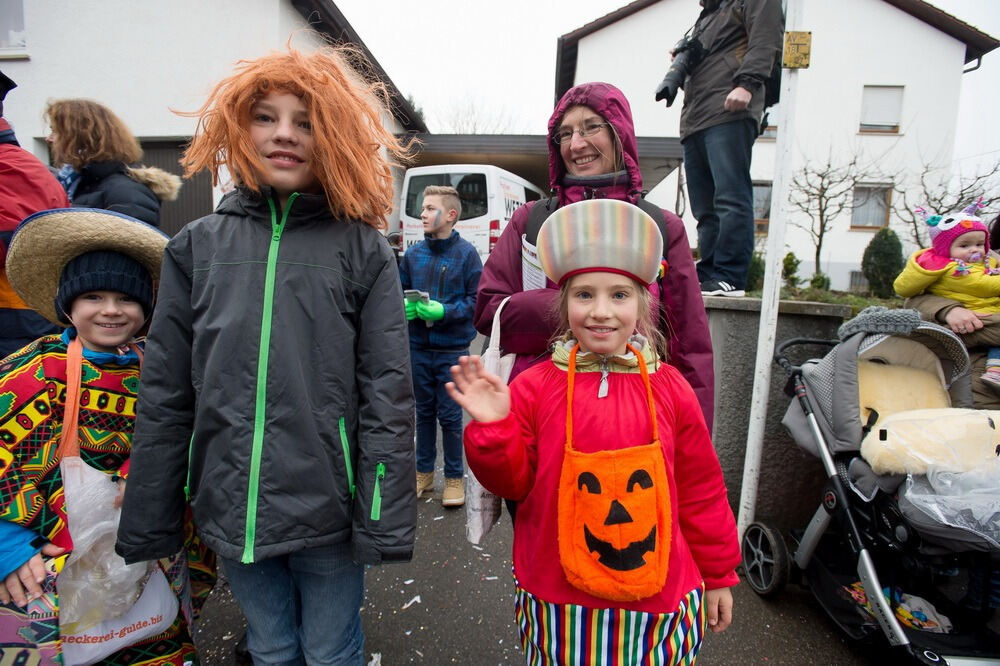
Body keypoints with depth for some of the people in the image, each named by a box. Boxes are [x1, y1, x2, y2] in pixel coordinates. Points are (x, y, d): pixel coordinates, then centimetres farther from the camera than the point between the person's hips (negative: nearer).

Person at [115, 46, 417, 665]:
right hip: (230, 512, 3)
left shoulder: (362, 249, -6)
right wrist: (147, 523, 6)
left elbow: (388, 397, -9)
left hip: (328, 512, -2)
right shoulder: (198, 246, 3)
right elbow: (165, 396, 4)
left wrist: (385, 520, -12)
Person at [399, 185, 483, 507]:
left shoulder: (466, 252, -6)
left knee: (450, 415, 5)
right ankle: (424, 471, 33)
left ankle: (455, 477, 24)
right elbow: (400, 292, 13)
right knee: (424, 411, 16)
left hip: (452, 350, -4)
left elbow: (476, 299, -7)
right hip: (419, 347, 4)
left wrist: (444, 311, -20)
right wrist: (405, 307, -9)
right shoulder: (413, 254, 4)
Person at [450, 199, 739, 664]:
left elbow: (701, 492, 2)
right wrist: (493, 428, -21)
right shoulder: (534, 386, -10)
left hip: (660, 602, 1)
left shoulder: (669, 389, -7)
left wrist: (718, 575, 11)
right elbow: (513, 483, -3)